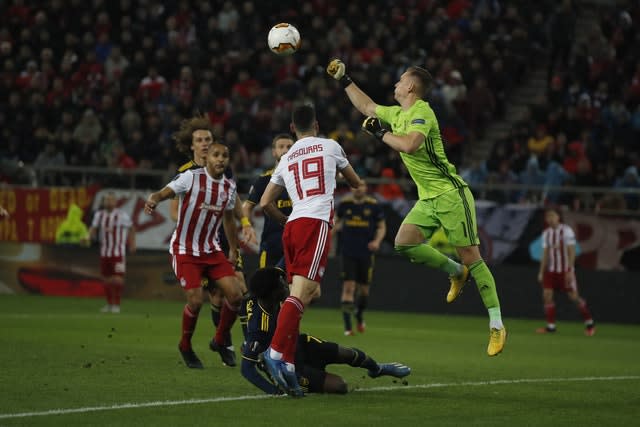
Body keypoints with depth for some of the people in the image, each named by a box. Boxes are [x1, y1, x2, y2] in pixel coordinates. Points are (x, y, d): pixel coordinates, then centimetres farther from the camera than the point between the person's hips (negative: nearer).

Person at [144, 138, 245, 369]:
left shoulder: (229, 186, 4)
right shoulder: (192, 177, -13)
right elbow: (164, 193, -23)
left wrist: (233, 251, 23)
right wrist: (152, 200, -46)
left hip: (212, 250, 5)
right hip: (184, 250, -5)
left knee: (235, 294, -7)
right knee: (195, 300, -16)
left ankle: (220, 341, 17)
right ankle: (185, 346, 11)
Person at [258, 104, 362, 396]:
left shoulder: (285, 160, 21)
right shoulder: (330, 146, 13)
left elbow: (265, 203, 18)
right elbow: (356, 183, 29)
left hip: (292, 228, 5)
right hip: (316, 223, -5)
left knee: (309, 292, 11)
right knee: (301, 292, -16)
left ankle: (287, 364, 1)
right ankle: (276, 352, -32)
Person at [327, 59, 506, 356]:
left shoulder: (421, 112, -15)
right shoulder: (397, 114, 13)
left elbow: (410, 145, -32)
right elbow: (366, 106, 30)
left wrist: (380, 133, -19)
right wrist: (344, 80, 30)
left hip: (451, 195, -9)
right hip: (428, 198, 9)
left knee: (471, 257, -10)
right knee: (404, 243, -7)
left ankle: (496, 325, -8)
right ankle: (456, 272, 13)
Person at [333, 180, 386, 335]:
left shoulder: (373, 205, -2)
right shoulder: (344, 204, 2)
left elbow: (382, 227, 5)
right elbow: (337, 221, 21)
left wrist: (377, 241, -12)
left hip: (366, 253, 0)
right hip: (348, 253, 0)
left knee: (364, 289, 7)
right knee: (348, 287, -12)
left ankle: (359, 315, 37)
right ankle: (347, 326, -11)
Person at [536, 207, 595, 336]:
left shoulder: (566, 231, -10)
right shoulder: (546, 233, 7)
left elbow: (571, 252, -12)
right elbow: (545, 254, 12)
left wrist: (570, 271, -17)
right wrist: (541, 271, 7)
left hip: (565, 270, -5)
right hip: (551, 270, 5)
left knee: (574, 296, -4)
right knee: (547, 295, -7)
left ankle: (589, 323, 10)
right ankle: (550, 326, -2)